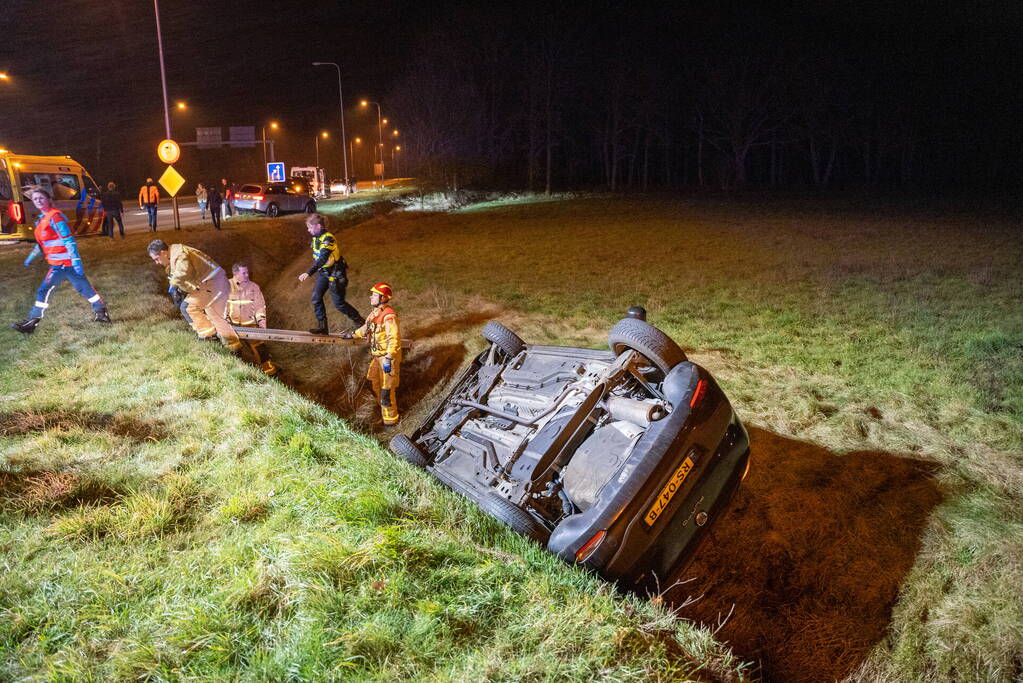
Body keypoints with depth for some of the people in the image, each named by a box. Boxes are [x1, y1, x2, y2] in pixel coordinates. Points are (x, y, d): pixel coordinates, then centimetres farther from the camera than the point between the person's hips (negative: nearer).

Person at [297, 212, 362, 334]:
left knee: (339, 303, -2)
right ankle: (322, 326, 2)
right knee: (316, 297, -4)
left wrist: (308, 273, -46)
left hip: (335, 274, -8)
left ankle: (359, 321, 17)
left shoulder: (328, 239, -26)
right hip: (323, 273, 8)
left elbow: (322, 259, -38)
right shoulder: (316, 238, 2)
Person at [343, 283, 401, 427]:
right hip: (377, 355, 10)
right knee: (374, 382, 25)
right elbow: (367, 328, 25)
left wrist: (389, 359, -32)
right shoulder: (376, 312, 6)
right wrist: (353, 335, 34)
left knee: (386, 388, -2)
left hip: (388, 356, -10)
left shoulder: (389, 316, -24)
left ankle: (390, 419, 12)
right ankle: (382, 405, 47)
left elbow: (394, 339, -29)